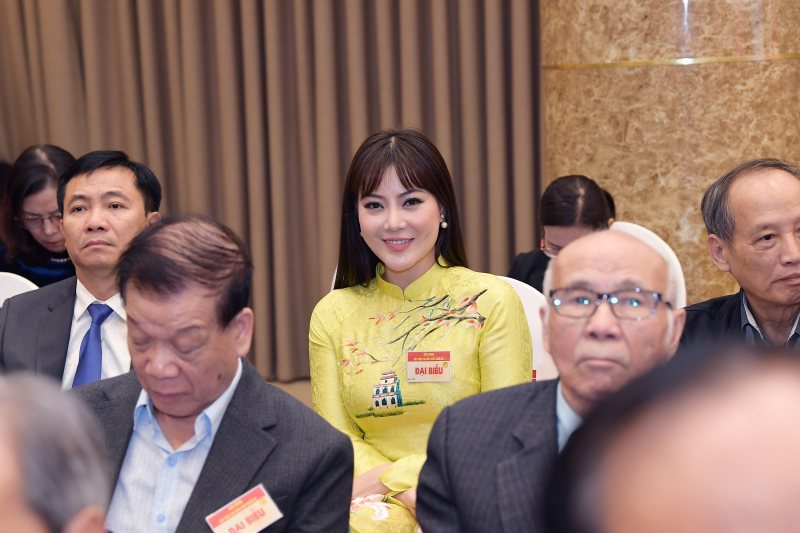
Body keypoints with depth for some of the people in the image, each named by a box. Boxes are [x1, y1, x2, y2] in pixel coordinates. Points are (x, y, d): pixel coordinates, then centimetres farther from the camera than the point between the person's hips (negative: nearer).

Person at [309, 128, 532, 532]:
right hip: (379, 500, 2)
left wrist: (389, 478, -12)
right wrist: (409, 493, -14)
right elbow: (338, 439, 4)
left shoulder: (491, 301, -2)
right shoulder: (332, 314, 6)